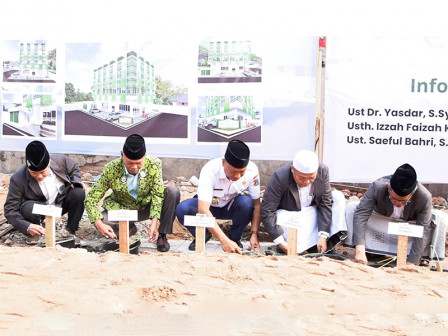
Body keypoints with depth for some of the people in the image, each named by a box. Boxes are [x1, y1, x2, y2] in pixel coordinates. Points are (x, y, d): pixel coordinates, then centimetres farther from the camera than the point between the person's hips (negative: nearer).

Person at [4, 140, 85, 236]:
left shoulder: (60, 160, -17)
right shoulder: (18, 180, -24)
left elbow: (74, 168, 7)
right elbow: (10, 210, -22)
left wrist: (76, 182, -16)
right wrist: (27, 227, -39)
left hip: (62, 203, 3)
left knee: (79, 193, -26)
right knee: (29, 209, -37)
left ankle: (71, 231, -9)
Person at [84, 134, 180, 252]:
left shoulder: (154, 164, -22)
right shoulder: (111, 169, -23)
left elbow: (157, 195, -19)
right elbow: (91, 198, -19)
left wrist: (154, 222, -34)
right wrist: (98, 224, -35)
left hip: (146, 207, 0)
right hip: (122, 209, 0)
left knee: (173, 192, -26)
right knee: (100, 220, -30)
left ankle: (161, 235, -12)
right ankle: (130, 229, 2)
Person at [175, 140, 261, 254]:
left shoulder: (252, 170, -27)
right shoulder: (210, 170, -35)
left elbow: (256, 205, -17)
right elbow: (203, 210, -42)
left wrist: (254, 234, -28)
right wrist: (224, 241, -48)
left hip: (231, 207, 1)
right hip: (209, 206, -1)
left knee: (247, 203, -33)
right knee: (181, 209, -31)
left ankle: (235, 238, -5)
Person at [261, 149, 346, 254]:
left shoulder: (323, 171, -19)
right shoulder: (280, 177, -30)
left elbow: (326, 203, -13)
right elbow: (266, 212, -27)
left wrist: (323, 236, -22)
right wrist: (281, 243, -32)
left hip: (312, 211, 4)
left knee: (338, 197, -12)